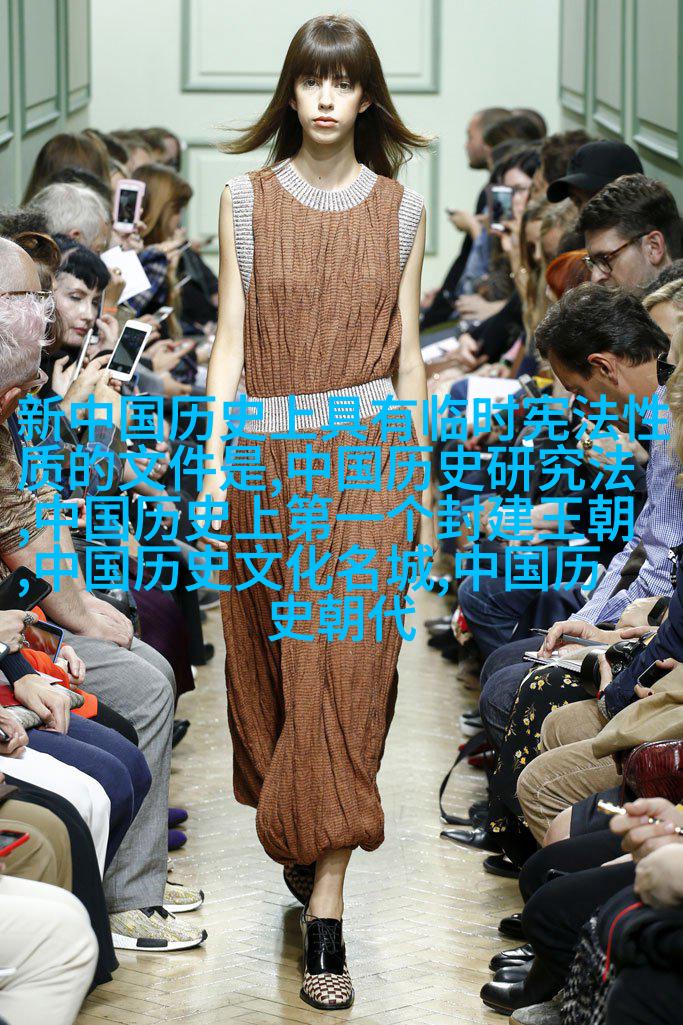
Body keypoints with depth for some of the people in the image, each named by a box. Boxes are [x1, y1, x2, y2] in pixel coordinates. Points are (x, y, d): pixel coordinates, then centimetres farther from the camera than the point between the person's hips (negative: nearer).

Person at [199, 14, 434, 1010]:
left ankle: (325, 911, -8)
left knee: (347, 667, -6)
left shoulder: (401, 208, 6)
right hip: (268, 458, 1)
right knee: (276, 659, 7)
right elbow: (231, 338, 3)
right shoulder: (248, 199, 4)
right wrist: (214, 461, -5)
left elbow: (407, 352, 9)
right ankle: (306, 842, 30)